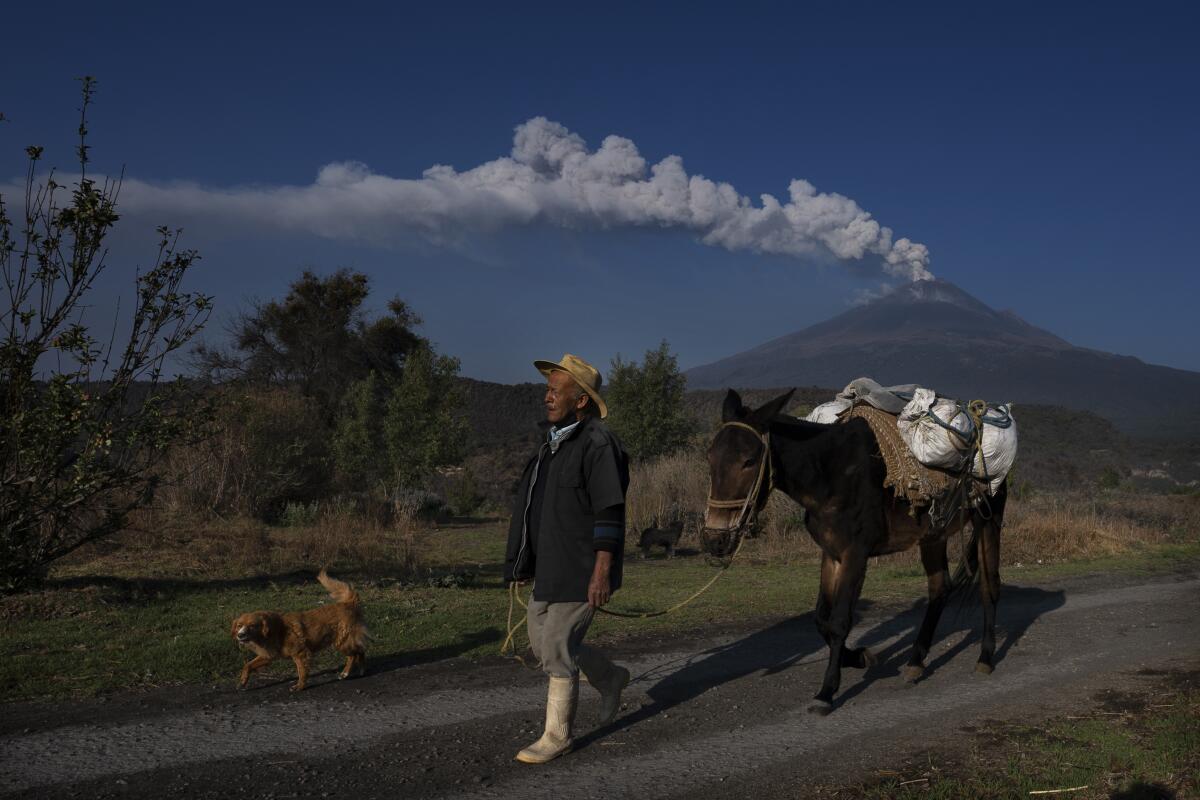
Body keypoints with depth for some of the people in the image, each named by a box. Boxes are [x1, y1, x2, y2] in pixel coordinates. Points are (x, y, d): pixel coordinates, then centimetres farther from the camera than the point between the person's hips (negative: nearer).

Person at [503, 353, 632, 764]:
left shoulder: (598, 444, -16)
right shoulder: (554, 443, 12)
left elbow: (610, 515, -20)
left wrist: (602, 574, -24)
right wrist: (529, 562, 20)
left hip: (581, 572, -9)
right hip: (549, 568, 9)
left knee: (557, 648, -3)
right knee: (543, 644, 15)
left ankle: (556, 736, 13)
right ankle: (611, 679, 37)